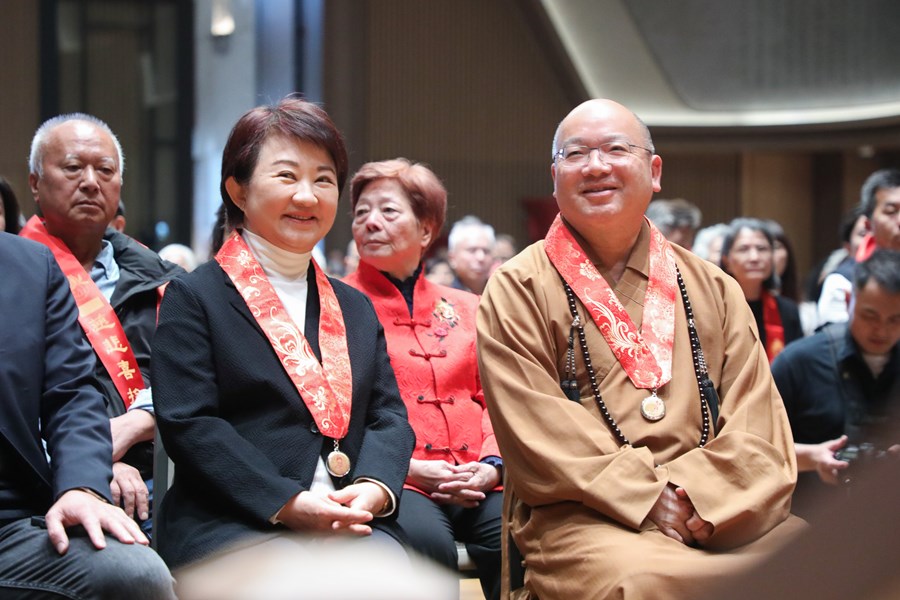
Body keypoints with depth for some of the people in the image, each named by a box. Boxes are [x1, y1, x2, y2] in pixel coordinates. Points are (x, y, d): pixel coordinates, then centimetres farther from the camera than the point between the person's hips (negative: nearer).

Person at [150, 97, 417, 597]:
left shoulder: (357, 309, 24)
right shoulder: (194, 297, 6)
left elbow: (390, 415, 16)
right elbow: (188, 424, -4)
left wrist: (373, 487, -7)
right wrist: (287, 503, -14)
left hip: (352, 523, 5)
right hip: (233, 527, -4)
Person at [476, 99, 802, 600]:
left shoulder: (714, 290, 19)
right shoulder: (517, 290, 8)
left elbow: (758, 425, 9)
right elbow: (537, 429, -3)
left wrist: (701, 494, -11)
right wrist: (645, 496, -13)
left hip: (723, 516, 4)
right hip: (584, 520, -4)